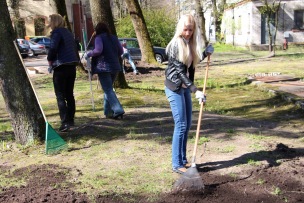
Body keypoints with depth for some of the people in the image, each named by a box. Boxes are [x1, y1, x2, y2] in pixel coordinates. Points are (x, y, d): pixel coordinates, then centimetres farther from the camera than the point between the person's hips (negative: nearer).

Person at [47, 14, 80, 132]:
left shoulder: (56, 32, -9)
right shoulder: (68, 32, 18)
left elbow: (53, 48, -20)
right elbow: (74, 48, 18)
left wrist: (50, 60, -4)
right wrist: (76, 60, 16)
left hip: (61, 67, -8)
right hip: (72, 66, 8)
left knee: (60, 96, -4)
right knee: (69, 94, 16)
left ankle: (65, 122, -10)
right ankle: (70, 120, 23)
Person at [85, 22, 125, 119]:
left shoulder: (99, 38, -4)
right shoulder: (114, 38, 14)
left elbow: (98, 50, -19)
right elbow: (121, 51, 12)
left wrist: (88, 54, -4)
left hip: (103, 66, -7)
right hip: (115, 66, 7)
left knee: (108, 90, -7)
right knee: (108, 89, 19)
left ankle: (118, 111, -18)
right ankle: (108, 111, 22)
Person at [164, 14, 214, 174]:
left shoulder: (191, 43, 7)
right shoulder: (175, 44, -16)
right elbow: (180, 70, -21)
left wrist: (206, 53, 5)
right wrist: (195, 90, -25)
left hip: (185, 87, 8)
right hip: (174, 87, -8)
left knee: (187, 124, 10)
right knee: (181, 125, -8)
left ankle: (183, 160, 21)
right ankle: (176, 164, 1)